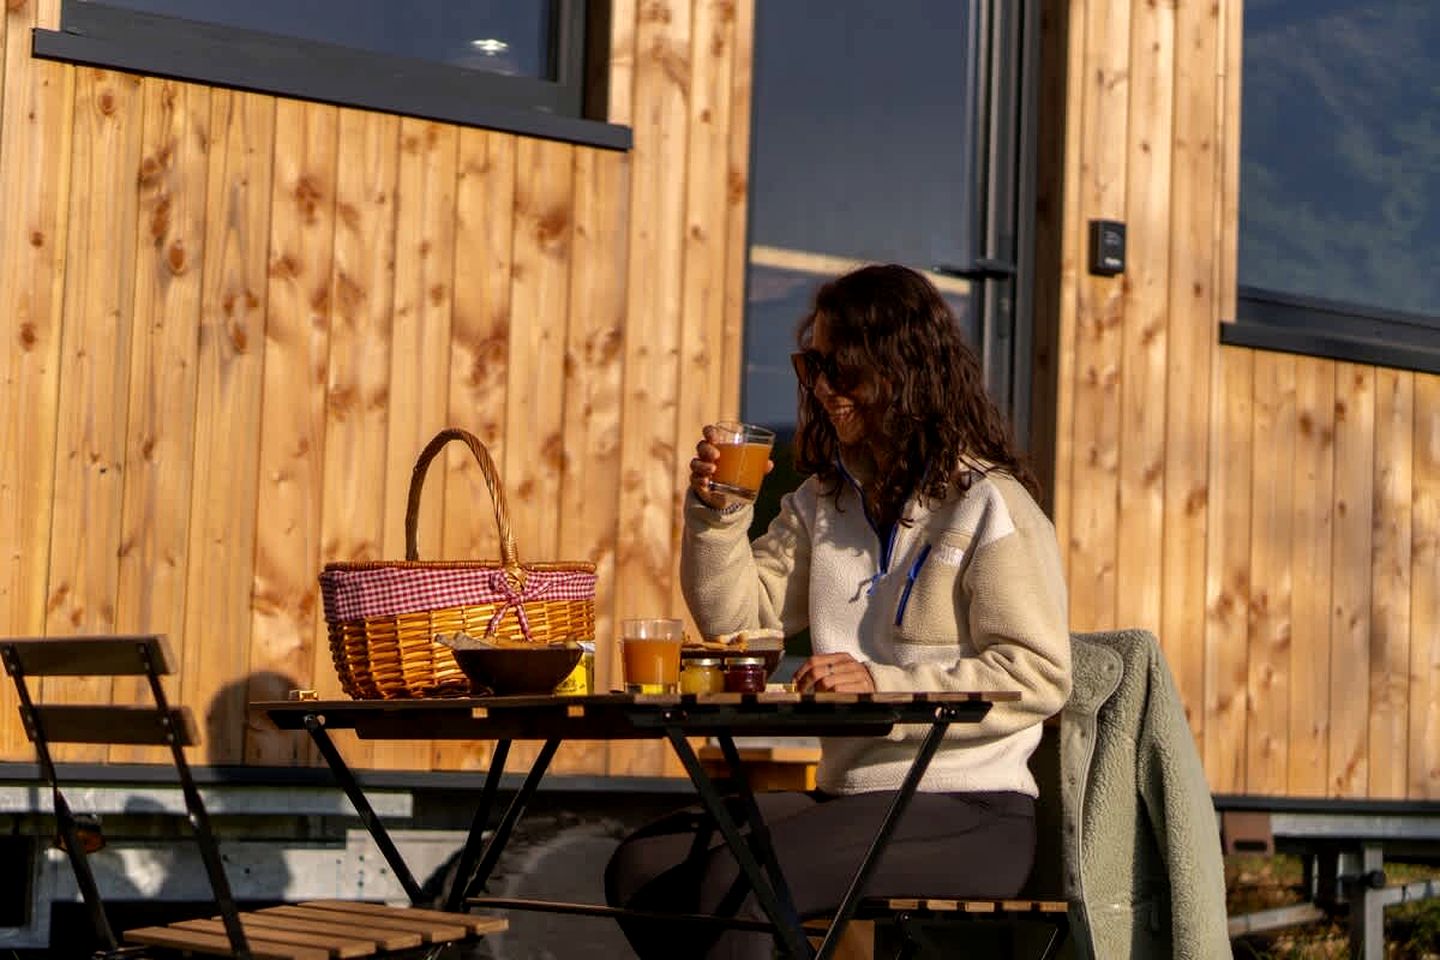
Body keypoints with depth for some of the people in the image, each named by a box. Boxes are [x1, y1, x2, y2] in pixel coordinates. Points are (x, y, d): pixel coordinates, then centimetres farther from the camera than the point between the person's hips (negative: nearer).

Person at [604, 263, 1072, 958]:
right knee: (643, 865, -9)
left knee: (736, 883, -26)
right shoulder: (824, 502, 17)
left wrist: (886, 687, -22)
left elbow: (1038, 675, -15)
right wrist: (717, 513, -1)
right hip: (850, 795, 8)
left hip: (971, 815, -8)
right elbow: (737, 617, 15)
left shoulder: (988, 508, -7)